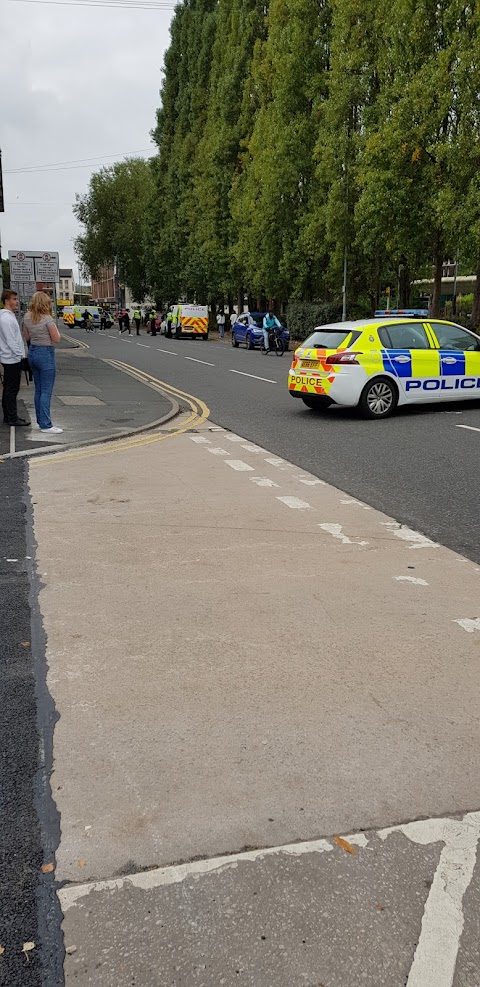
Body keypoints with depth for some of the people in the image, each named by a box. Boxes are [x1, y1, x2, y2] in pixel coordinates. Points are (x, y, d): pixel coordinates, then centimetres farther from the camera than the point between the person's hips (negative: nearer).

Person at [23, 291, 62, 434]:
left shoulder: (27, 318, 4)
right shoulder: (47, 319, -17)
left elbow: (27, 337, 14)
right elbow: (56, 339, -12)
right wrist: (55, 328, 4)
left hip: (32, 352, 8)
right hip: (46, 353, -8)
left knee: (38, 390, 15)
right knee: (46, 391, -5)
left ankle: (41, 421, 21)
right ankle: (45, 425, -7)